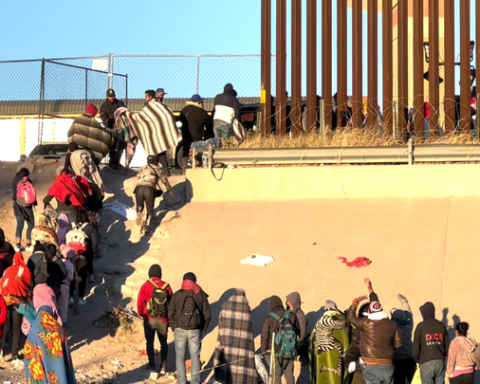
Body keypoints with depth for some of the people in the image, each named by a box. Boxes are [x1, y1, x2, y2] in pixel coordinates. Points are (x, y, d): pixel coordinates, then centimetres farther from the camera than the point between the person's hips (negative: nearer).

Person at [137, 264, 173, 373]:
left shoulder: (146, 286, -10)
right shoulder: (166, 286, -4)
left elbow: (140, 303, -7)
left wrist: (141, 314, 13)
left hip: (149, 320, -1)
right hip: (163, 321, 2)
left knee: (150, 342, 14)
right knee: (164, 343, 15)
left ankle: (151, 365, 17)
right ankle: (163, 366, 7)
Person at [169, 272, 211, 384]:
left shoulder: (177, 294, -3)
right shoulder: (201, 295, -1)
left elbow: (171, 313, -2)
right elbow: (207, 313, -1)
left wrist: (174, 328, 9)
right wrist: (203, 329, 9)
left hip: (180, 330, -1)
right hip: (195, 331, 1)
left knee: (180, 357, 8)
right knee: (195, 357, 9)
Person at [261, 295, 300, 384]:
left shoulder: (269, 318, -13)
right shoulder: (291, 316, -1)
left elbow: (264, 336, -8)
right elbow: (298, 331, 9)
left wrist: (264, 350, 4)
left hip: (275, 351, -3)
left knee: (276, 374, 5)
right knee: (289, 374, 12)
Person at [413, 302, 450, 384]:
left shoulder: (421, 326, -3)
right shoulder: (441, 325, 8)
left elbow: (415, 350, -6)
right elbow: (448, 347, 7)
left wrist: (418, 360, 12)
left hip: (426, 364, -3)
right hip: (440, 363, 3)